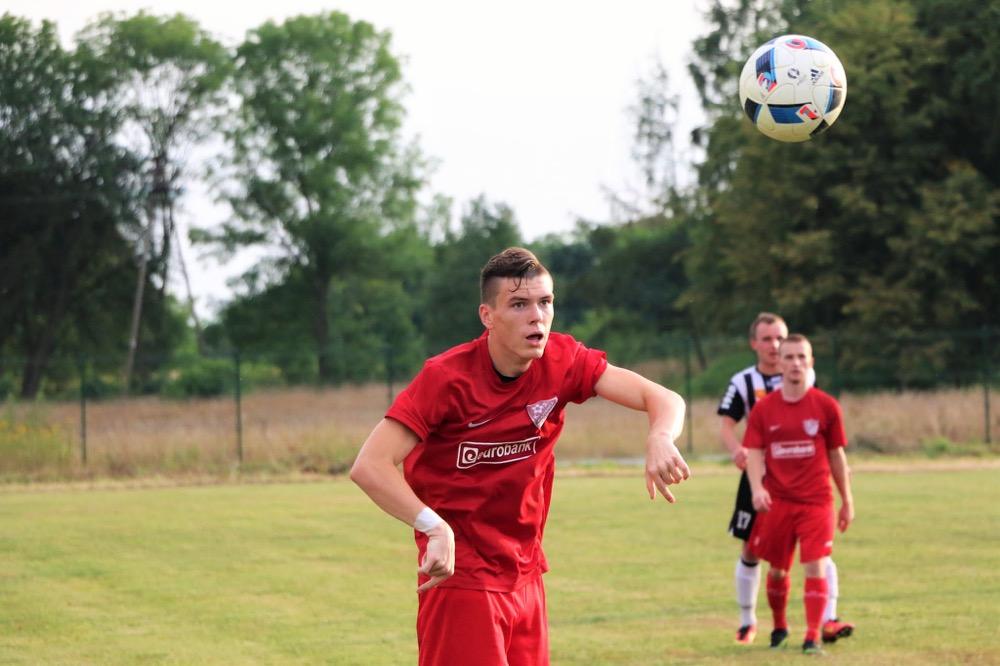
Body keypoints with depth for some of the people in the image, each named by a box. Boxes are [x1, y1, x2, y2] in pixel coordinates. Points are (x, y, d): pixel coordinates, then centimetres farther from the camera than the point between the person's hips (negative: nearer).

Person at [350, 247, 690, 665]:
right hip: (461, 579, -6)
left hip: (526, 579, 6)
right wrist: (434, 527, -38)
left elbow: (664, 399, -8)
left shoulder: (561, 361, -3)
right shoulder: (447, 378, -18)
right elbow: (369, 466, -25)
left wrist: (660, 438, -31)